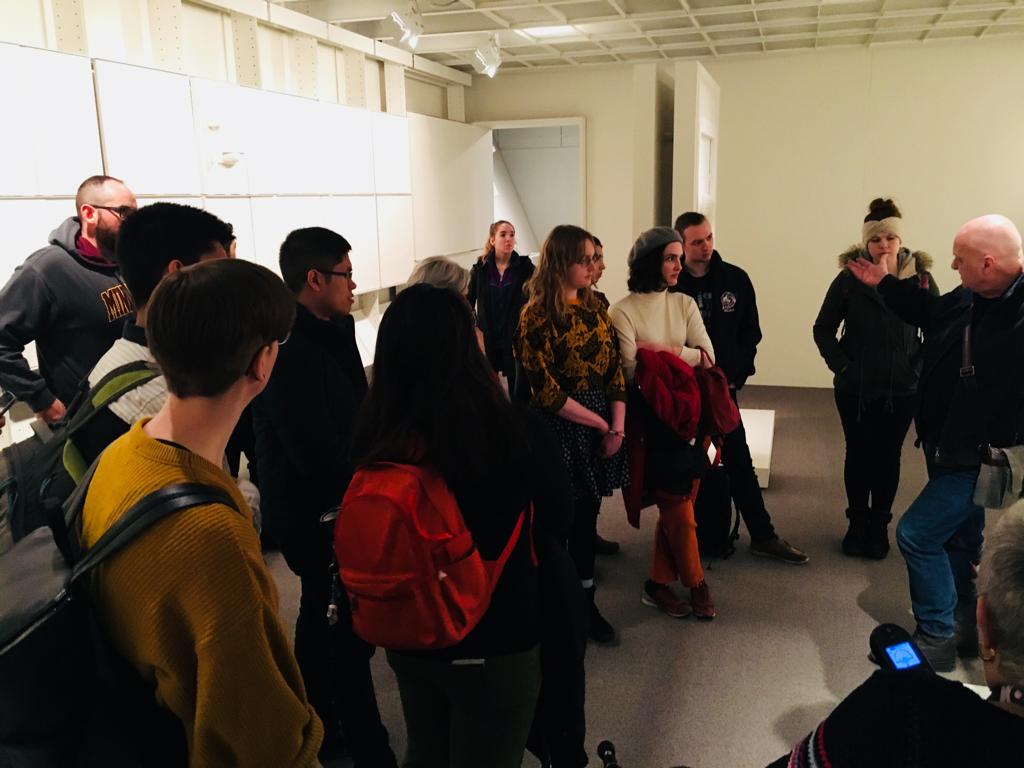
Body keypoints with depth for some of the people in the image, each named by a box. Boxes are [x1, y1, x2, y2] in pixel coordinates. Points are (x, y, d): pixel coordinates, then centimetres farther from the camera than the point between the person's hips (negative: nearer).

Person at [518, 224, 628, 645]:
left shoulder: (594, 307, 7)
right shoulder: (537, 315, -12)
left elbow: (614, 367, 5)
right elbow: (546, 389, -15)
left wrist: (617, 426, -6)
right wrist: (598, 423, -12)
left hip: (602, 424, 6)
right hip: (559, 426, -6)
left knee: (587, 513, 14)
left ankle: (585, 601, 28)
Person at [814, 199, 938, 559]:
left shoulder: (920, 279, -3)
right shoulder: (849, 278, -6)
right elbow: (823, 329, 0)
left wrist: (921, 368, -5)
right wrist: (841, 367, -8)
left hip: (903, 390, 1)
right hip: (855, 389, 0)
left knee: (888, 457, 8)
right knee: (858, 455, 10)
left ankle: (879, 526, 23)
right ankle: (857, 523, 25)